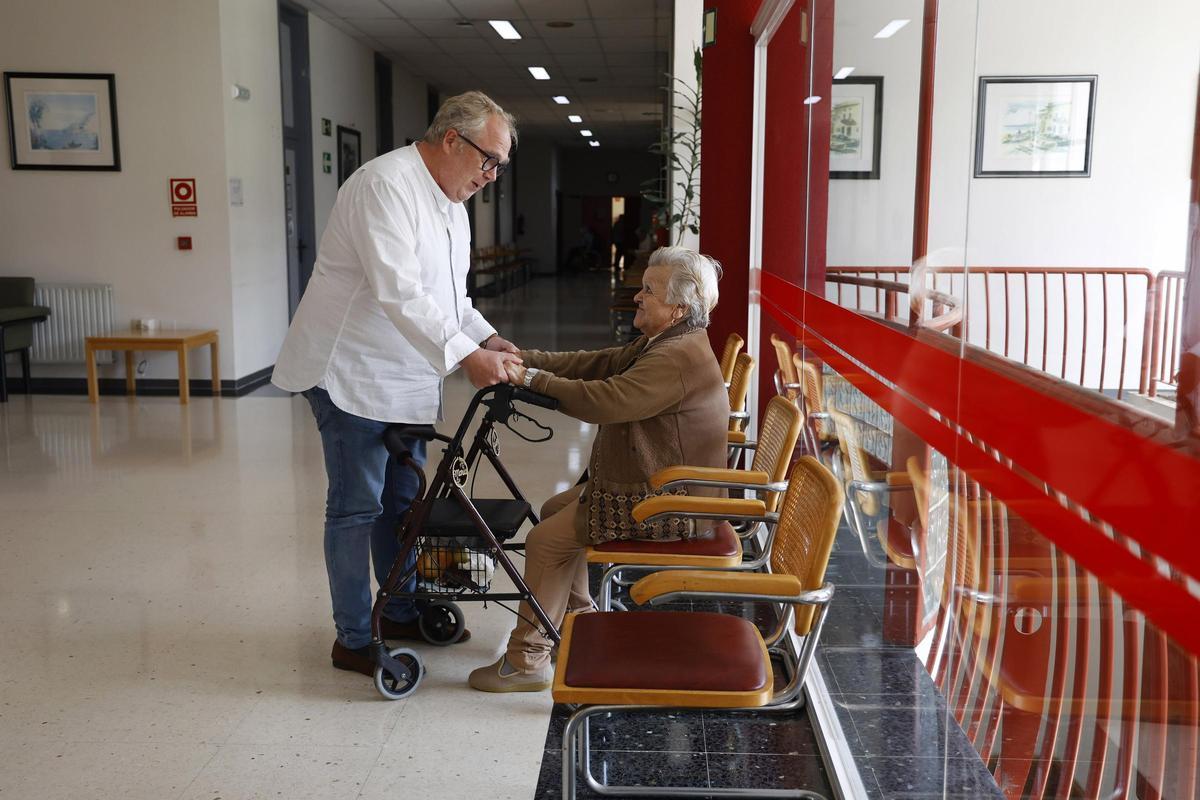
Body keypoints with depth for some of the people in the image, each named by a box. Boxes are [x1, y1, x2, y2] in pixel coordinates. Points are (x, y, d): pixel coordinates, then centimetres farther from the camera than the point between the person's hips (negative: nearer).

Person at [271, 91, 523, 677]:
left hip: (404, 378, 9)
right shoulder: (385, 185, -19)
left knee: (404, 501, 16)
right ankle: (353, 639, 12)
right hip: (351, 375, -9)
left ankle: (400, 613, 31)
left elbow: (448, 297, 16)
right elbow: (398, 293, -30)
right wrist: (466, 356, -33)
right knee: (357, 508, 0)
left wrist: (489, 340, 0)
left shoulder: (450, 201, 12)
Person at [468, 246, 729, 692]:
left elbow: (604, 400, -31)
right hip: (650, 485, 11)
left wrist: (532, 379, -21)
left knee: (546, 540, -11)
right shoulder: (663, 343, 11)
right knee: (554, 510, 20)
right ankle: (578, 618, 31)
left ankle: (526, 661, 0)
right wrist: (524, 358, -1)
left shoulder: (679, 357, -25)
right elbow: (597, 364, 9)